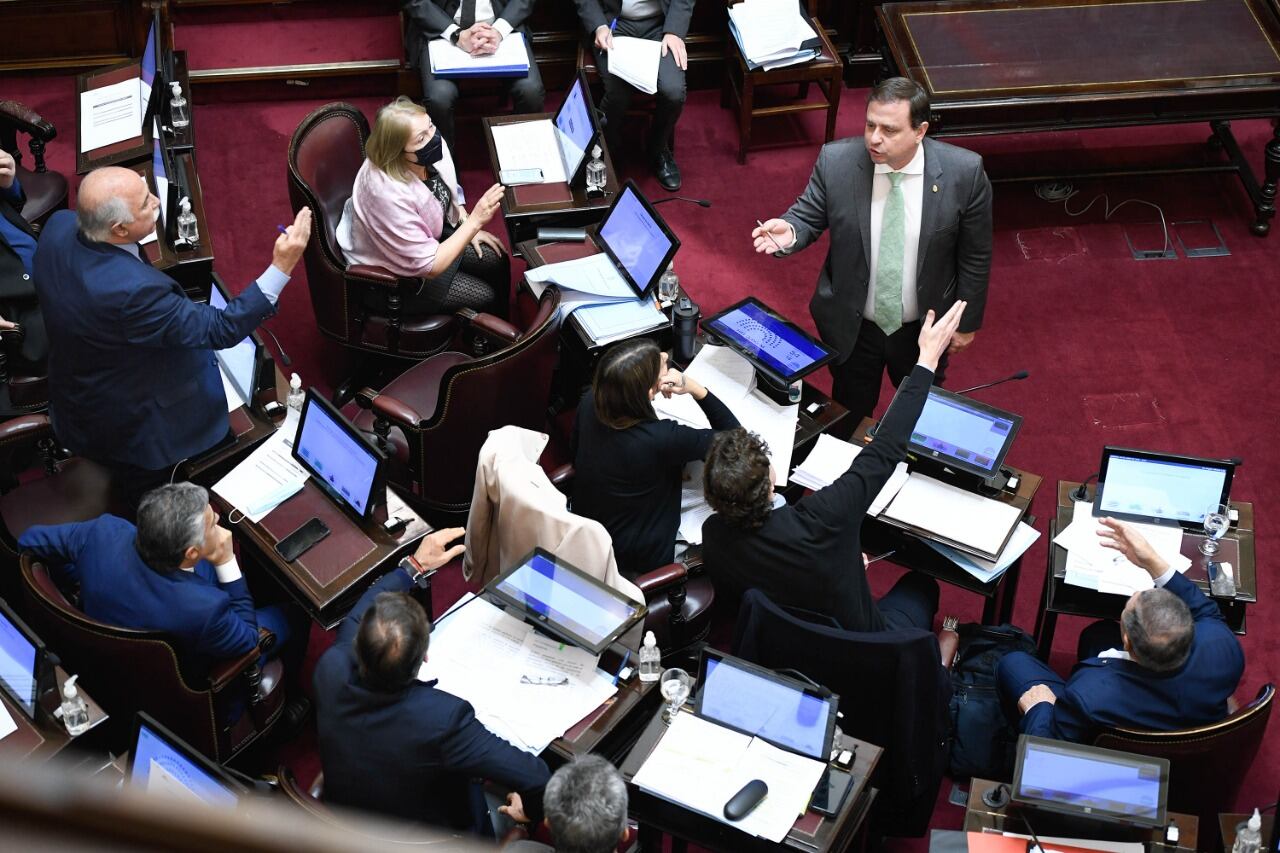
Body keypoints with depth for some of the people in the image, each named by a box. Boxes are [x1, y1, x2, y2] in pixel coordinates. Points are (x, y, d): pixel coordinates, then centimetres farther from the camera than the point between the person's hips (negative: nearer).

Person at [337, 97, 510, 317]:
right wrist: (475, 221, -34)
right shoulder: (389, 194, -41)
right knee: (484, 297, -6)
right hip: (391, 275, -7)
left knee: (497, 261, 5)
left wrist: (468, 227, -1)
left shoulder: (430, 151, -19)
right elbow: (428, 267, -32)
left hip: (427, 237, 7)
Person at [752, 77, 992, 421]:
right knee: (849, 420, 23)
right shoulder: (835, 161, -19)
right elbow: (809, 217, -7)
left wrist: (967, 322, -1)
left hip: (925, 328, 0)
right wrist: (789, 232, -31)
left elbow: (974, 255, -9)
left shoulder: (964, 172, -21)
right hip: (851, 326, 1)